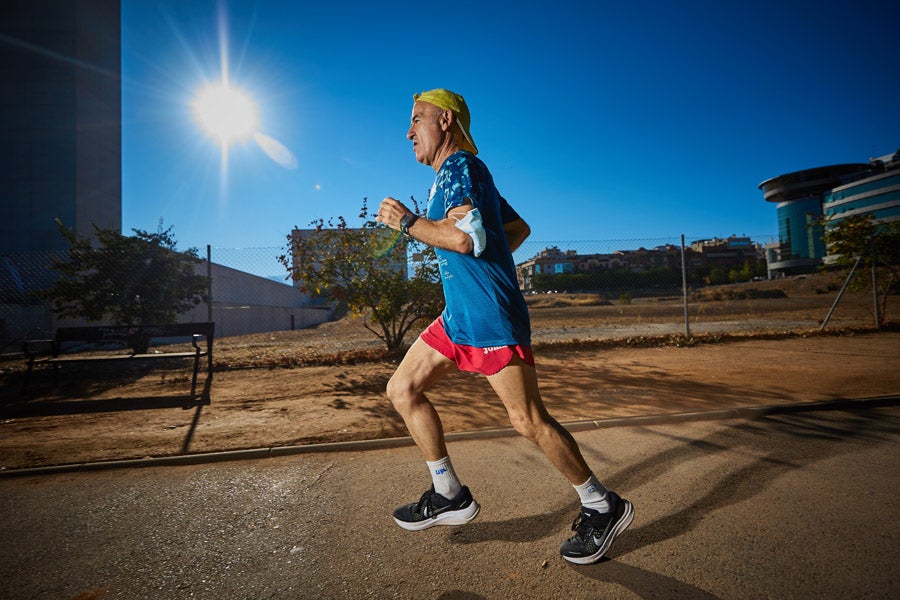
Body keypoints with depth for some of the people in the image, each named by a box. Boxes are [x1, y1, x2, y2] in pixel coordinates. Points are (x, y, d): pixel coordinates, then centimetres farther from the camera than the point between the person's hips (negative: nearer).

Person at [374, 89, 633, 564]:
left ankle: (603, 508, 18)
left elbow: (466, 237, -25)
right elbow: (519, 228, 27)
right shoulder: (458, 174, 22)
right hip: (458, 314, 10)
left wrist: (407, 221, -11)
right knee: (402, 389, 8)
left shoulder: (460, 165, -7)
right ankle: (450, 496, 19)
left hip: (490, 315, -10)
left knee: (528, 421, -5)